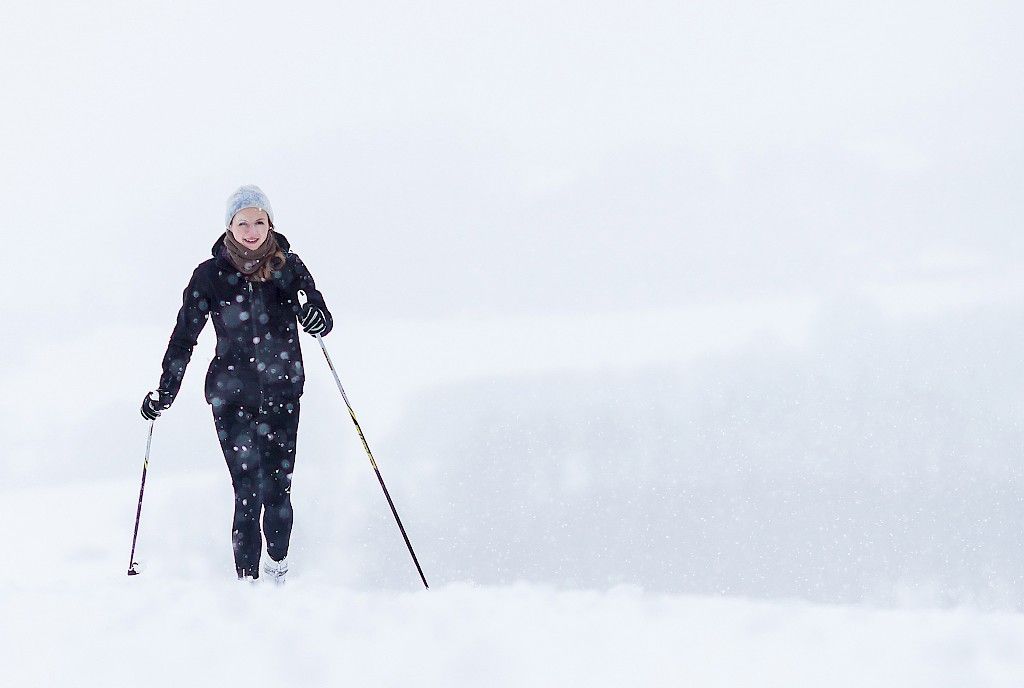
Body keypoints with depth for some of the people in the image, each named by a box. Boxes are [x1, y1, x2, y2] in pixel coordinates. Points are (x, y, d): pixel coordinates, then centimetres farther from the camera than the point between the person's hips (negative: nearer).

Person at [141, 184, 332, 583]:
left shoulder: (288, 266, 1)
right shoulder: (211, 275, -1)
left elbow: (322, 318, -1)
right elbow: (184, 336, 5)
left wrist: (316, 318, -25)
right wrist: (164, 392, 3)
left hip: (282, 393, 1)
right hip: (232, 395, -1)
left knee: (278, 489, 2)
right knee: (248, 493, -10)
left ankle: (278, 569, 23)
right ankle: (248, 581, -7)